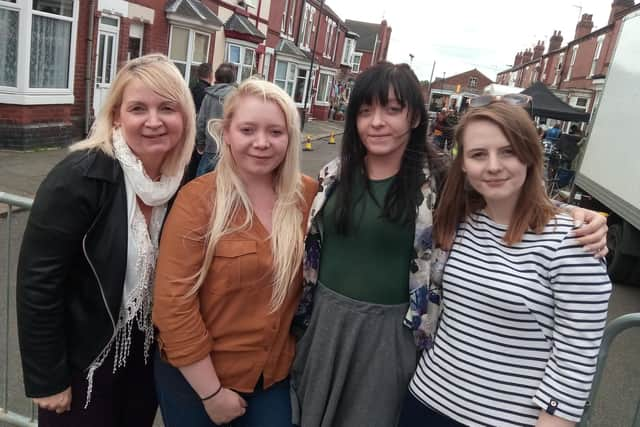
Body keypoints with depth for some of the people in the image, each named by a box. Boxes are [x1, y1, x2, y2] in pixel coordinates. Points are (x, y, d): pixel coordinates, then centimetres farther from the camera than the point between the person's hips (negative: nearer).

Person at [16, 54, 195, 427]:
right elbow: (38, 284, -19)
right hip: (82, 362, -4)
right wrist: (47, 380, -14)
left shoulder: (188, 180, -8)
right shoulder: (79, 178, -23)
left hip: (148, 357, 5)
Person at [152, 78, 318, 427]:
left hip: (275, 373, 3)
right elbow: (173, 302, -17)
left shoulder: (308, 195, -7)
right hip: (197, 376, -3)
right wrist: (211, 391, -13)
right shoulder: (198, 200, -18)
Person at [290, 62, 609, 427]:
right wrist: (298, 312, 12)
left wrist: (576, 215, -22)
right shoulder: (334, 175, 0)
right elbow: (310, 244, 9)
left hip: (387, 331, -3)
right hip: (324, 319, 4)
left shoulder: (438, 181, -11)